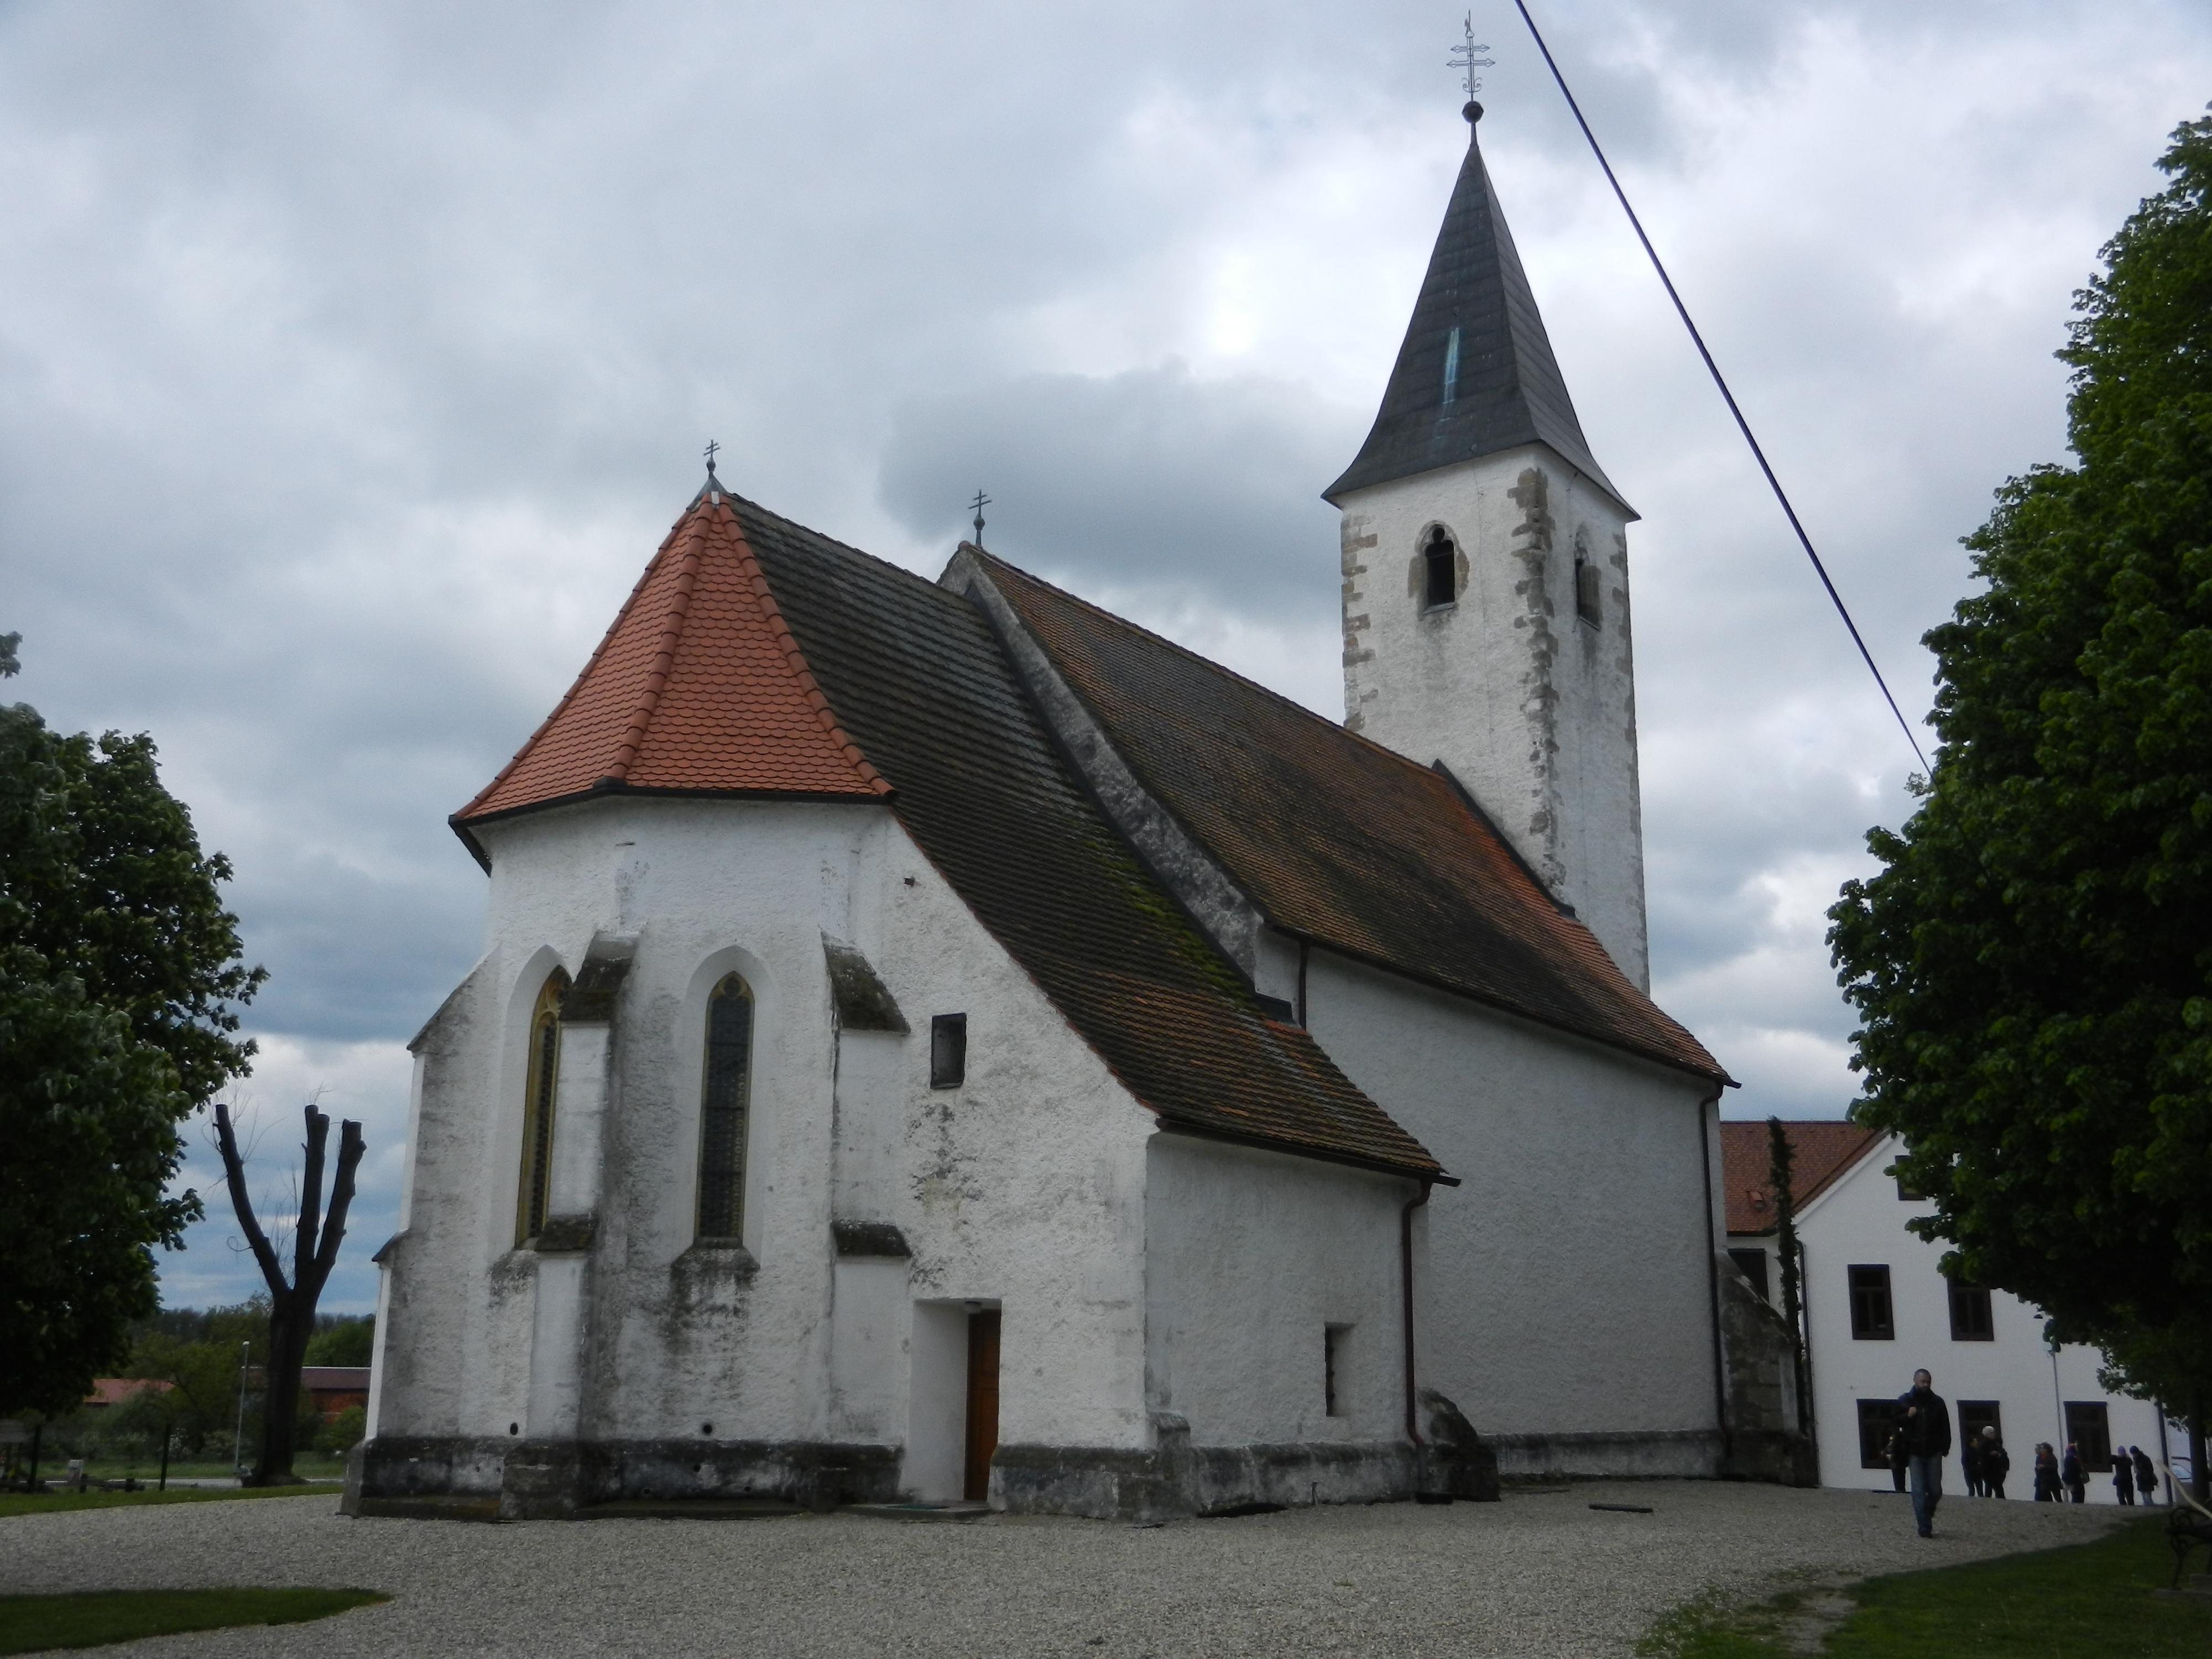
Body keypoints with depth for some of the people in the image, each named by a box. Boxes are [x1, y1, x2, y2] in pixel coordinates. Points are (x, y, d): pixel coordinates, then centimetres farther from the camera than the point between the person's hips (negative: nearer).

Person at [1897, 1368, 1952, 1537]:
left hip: (1933, 1453, 1)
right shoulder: (1904, 1401, 1)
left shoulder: (1937, 1402, 3)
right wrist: (1907, 1415, -15)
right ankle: (1924, 1527, -3)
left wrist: (1945, 1447, -7)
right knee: (1919, 1491, -6)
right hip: (1914, 1453, -1)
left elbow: (1945, 1427, 3)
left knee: (1935, 1491, 4)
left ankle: (1926, 1515, 31)